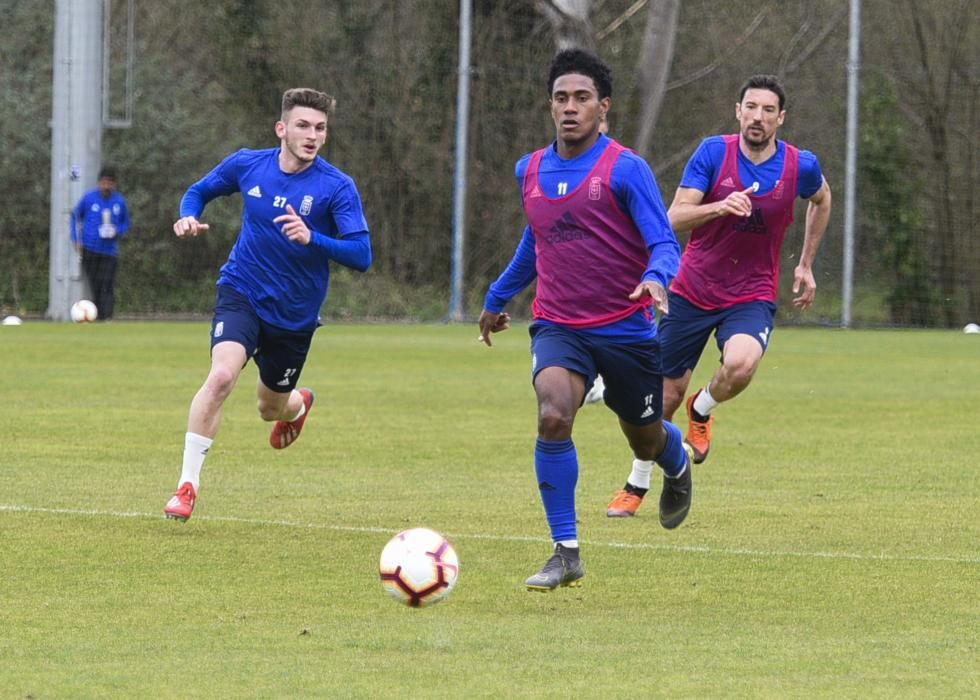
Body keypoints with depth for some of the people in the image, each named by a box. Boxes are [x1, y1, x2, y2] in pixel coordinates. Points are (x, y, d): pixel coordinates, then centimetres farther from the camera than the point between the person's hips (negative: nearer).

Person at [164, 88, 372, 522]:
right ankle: (187, 486, -20)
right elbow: (200, 190, 13)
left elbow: (361, 255, -21)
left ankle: (298, 405, 58)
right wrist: (188, 216, -10)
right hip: (242, 294, 0)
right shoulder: (247, 165, -6)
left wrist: (311, 238, -38)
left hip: (295, 314, 0)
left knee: (271, 409, 17)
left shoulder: (337, 188, -15)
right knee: (222, 375, -27)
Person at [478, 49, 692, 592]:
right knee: (553, 415, -25)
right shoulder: (530, 171, 5)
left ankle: (677, 463, 56)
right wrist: (498, 297, 31)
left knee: (645, 439, 14)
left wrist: (656, 277, -35)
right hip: (558, 327, 2)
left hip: (626, 328, -2)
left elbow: (664, 244, -13)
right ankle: (566, 553, -18)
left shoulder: (625, 170, -10)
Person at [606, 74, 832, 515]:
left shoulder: (800, 166, -7)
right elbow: (674, 218, -16)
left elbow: (822, 199, 18)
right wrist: (720, 207, -35)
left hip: (751, 296, 0)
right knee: (666, 394, 6)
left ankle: (701, 412, 4)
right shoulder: (713, 153, -10)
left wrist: (806, 265, 17)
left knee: (741, 365, -32)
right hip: (692, 291, 0)